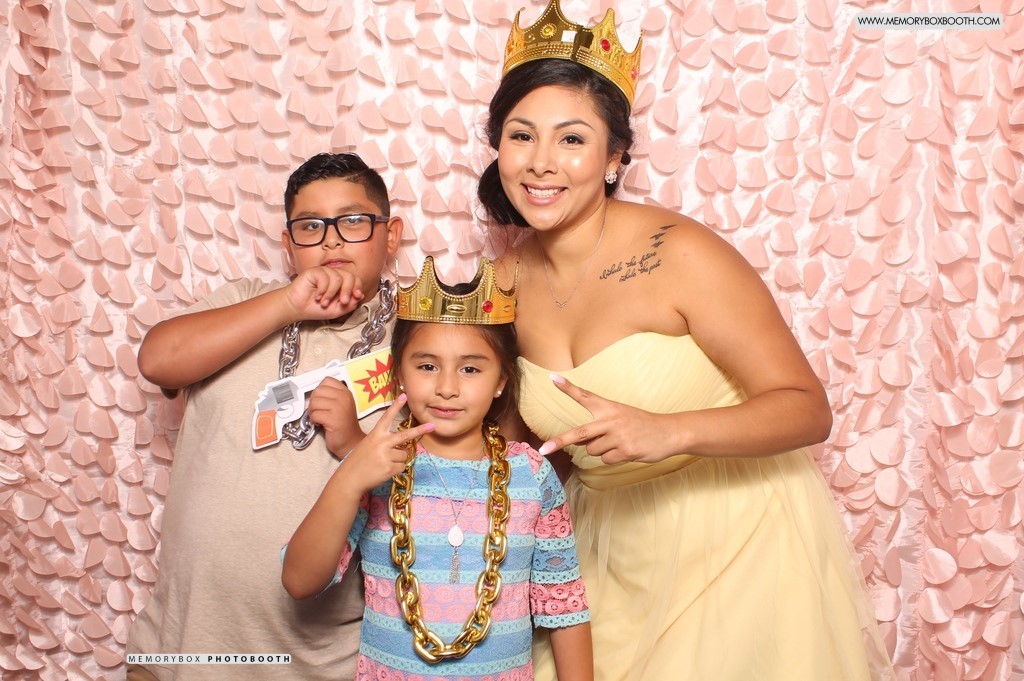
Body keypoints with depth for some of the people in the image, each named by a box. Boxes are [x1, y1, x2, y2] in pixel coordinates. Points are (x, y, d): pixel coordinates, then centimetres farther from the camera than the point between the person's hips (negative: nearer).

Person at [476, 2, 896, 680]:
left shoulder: (679, 254, -21)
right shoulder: (508, 278, -5)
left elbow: (808, 409, -19)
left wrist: (669, 432, -35)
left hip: (737, 544, -4)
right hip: (616, 554, 5)